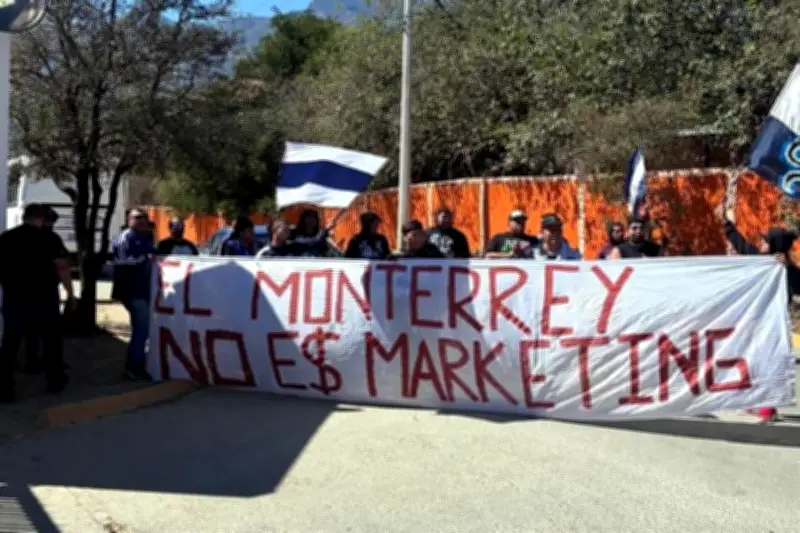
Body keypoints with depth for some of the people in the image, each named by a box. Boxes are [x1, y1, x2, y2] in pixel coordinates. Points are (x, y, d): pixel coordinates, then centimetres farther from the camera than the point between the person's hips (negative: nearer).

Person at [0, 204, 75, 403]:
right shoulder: (49, 238, -6)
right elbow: (61, 267, -10)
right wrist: (70, 293, -3)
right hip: (44, 297, -2)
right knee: (51, 340, 14)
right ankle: (55, 382, 21)